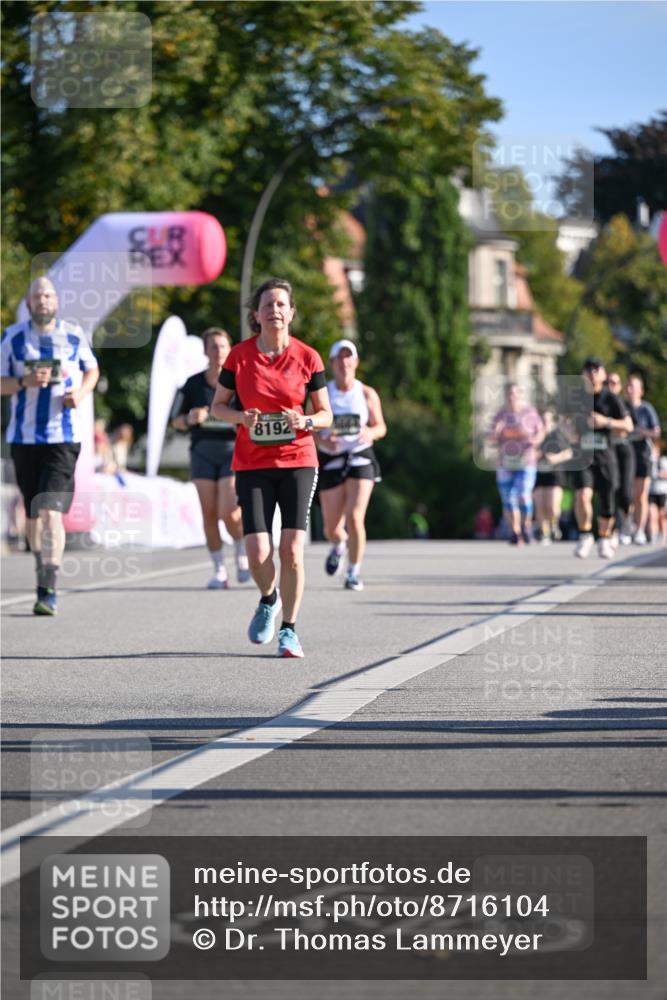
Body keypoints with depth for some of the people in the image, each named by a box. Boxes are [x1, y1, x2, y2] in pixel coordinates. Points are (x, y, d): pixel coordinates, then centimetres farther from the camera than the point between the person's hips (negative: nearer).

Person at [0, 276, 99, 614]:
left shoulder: (74, 335, 3)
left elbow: (92, 369, 18)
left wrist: (81, 391, -3)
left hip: (63, 437, -2)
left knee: (51, 511, -15)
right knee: (32, 513, 12)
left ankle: (48, 590, -17)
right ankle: (42, 570, 33)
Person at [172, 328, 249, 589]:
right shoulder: (193, 384, 6)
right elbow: (177, 420, 11)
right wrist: (191, 419, -10)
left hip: (233, 451, -2)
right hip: (203, 452, 2)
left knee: (229, 512, -14)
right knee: (209, 514, -1)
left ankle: (242, 553, 15)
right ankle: (219, 570, 10)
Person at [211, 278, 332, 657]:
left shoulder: (307, 357, -1)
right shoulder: (239, 356, -1)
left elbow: (326, 414, 7)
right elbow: (218, 405, 9)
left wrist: (305, 421, -15)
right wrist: (241, 417, -12)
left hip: (298, 461, 0)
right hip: (252, 465, 0)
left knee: (292, 551, -10)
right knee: (258, 554, -9)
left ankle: (289, 630, 5)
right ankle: (269, 599, 25)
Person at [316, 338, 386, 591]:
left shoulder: (367, 394, 2)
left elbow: (381, 427, 9)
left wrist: (370, 433, -14)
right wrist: (322, 440, -19)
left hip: (360, 459, -1)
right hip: (330, 461, 1)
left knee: (355, 519, -16)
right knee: (332, 528, 3)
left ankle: (354, 572, 1)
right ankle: (339, 545, 42)